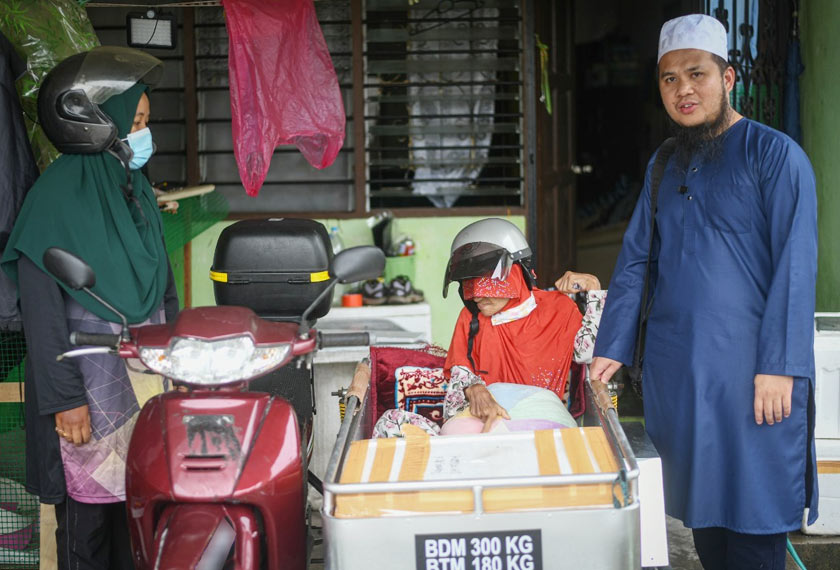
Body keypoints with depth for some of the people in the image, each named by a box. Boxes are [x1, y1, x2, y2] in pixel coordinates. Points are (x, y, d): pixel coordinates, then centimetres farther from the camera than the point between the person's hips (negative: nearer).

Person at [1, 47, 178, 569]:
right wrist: (64, 398, -17)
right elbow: (42, 309, -15)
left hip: (146, 376, 7)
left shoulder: (135, 189, 9)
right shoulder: (57, 197, -13)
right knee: (90, 510, 2)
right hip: (89, 385, -7)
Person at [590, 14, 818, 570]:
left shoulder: (774, 154, -5)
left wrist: (779, 366, -17)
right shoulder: (665, 166, 13)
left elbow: (795, 268, -11)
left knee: (753, 522, -1)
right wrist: (611, 349, 8)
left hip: (749, 373, -5)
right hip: (675, 370, 6)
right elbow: (634, 262, 15)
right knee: (701, 507, 11)